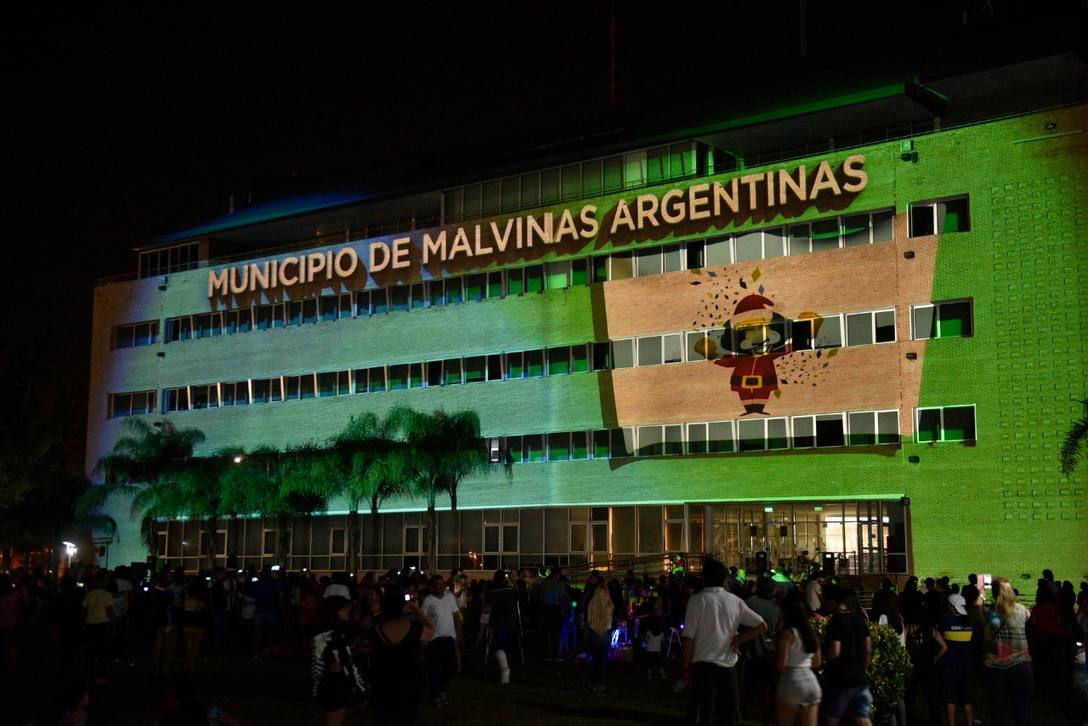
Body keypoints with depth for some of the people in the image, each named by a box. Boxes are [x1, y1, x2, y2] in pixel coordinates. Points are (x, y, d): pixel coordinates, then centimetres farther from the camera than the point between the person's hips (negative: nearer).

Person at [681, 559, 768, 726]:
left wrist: (687, 668, -1)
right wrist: (738, 640, 6)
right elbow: (762, 625, 5)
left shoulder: (697, 600, -6)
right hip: (728, 664, 4)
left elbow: (688, 638, -8)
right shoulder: (735, 601, 5)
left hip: (704, 664, -3)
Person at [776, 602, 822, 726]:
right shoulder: (811, 634, 12)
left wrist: (774, 653, 7)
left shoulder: (787, 633, -7)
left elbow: (781, 664, -11)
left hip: (792, 680, -6)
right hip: (811, 680, 6)